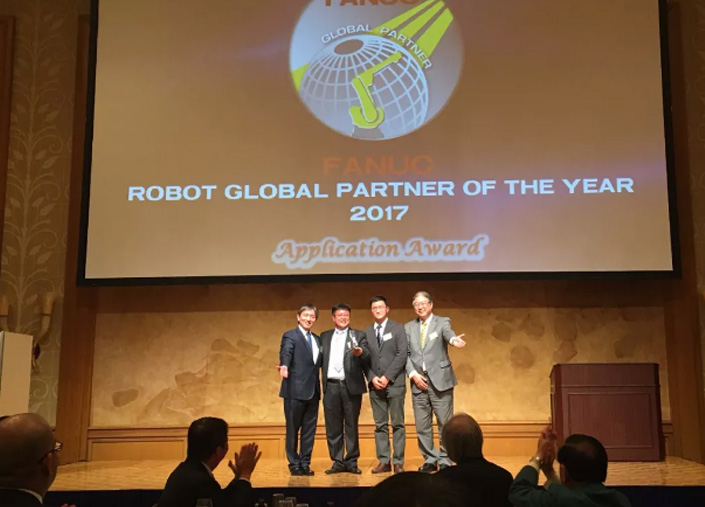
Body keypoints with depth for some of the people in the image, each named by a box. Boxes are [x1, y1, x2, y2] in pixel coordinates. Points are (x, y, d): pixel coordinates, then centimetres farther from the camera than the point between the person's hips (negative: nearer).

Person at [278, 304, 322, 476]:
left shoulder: (317, 339, 17)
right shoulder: (290, 336, -5)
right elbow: (285, 353, -23)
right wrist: (284, 366, -42)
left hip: (313, 391, 6)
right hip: (295, 390, -6)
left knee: (309, 429, 9)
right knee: (293, 429, 3)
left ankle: (305, 463, 18)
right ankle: (294, 464, 13)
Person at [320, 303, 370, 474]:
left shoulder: (358, 335, 5)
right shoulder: (325, 336, 14)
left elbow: (367, 355, -12)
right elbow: (320, 358, 7)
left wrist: (360, 352, -33)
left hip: (351, 385, -2)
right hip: (331, 386, 2)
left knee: (351, 426, 4)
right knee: (333, 427, 6)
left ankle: (351, 462, 12)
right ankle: (337, 462, 14)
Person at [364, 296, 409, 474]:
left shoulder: (397, 328, 4)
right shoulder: (366, 333, 12)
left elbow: (402, 354, -5)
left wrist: (387, 377, -12)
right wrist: (372, 378, -7)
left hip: (394, 383, -3)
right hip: (375, 385, 3)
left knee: (398, 424, -1)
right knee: (380, 425, 4)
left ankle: (398, 462, 3)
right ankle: (384, 461, 7)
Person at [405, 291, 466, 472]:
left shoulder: (442, 322, 2)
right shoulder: (409, 327, 12)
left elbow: (448, 333, -20)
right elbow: (405, 354, 8)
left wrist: (454, 339, -44)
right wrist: (413, 374, -6)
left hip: (439, 380, -3)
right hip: (418, 382, 3)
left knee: (445, 423, -2)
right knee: (422, 426, 6)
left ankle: (445, 460, 11)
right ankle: (430, 459, 19)